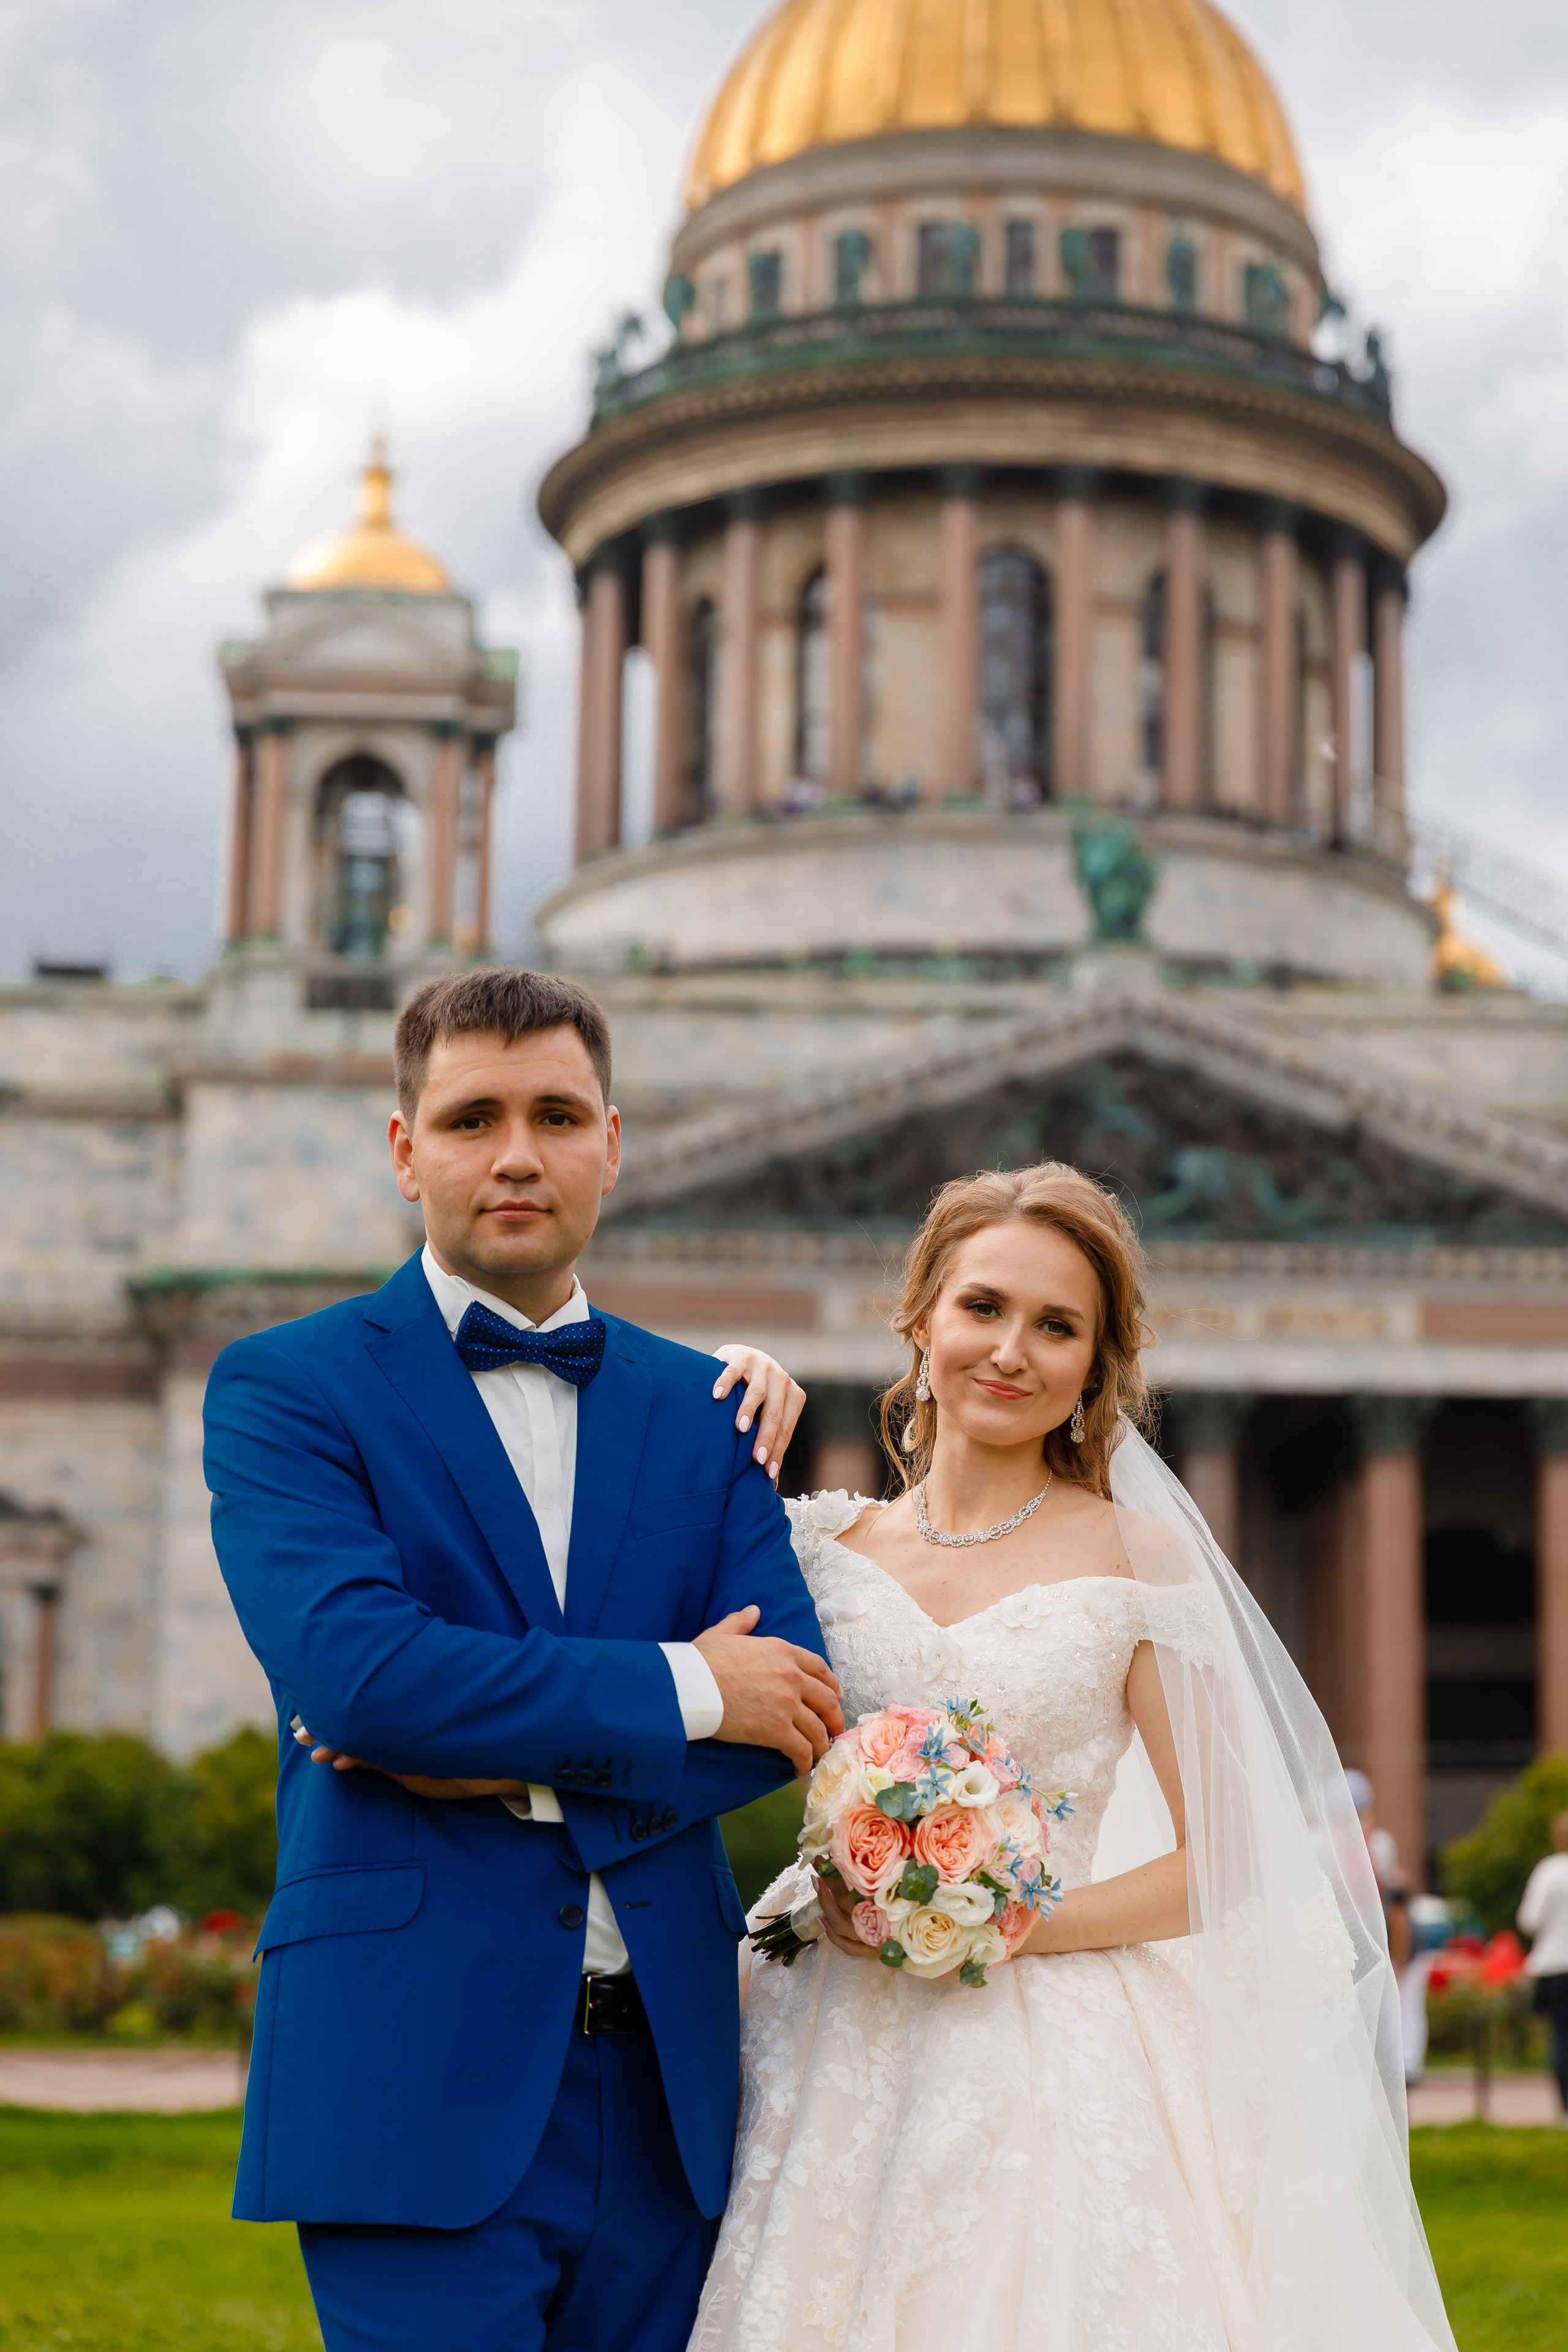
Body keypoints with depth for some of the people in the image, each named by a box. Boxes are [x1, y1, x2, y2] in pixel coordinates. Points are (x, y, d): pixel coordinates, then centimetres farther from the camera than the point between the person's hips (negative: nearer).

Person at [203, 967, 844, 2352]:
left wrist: (512, 1765, -12)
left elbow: (794, 1698, 1)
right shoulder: (285, 1389, 0)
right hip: (416, 2080, -4)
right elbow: (347, 1663, -16)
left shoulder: (706, 1410, 12)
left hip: (665, 2080, 4)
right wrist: (677, 1689, -11)